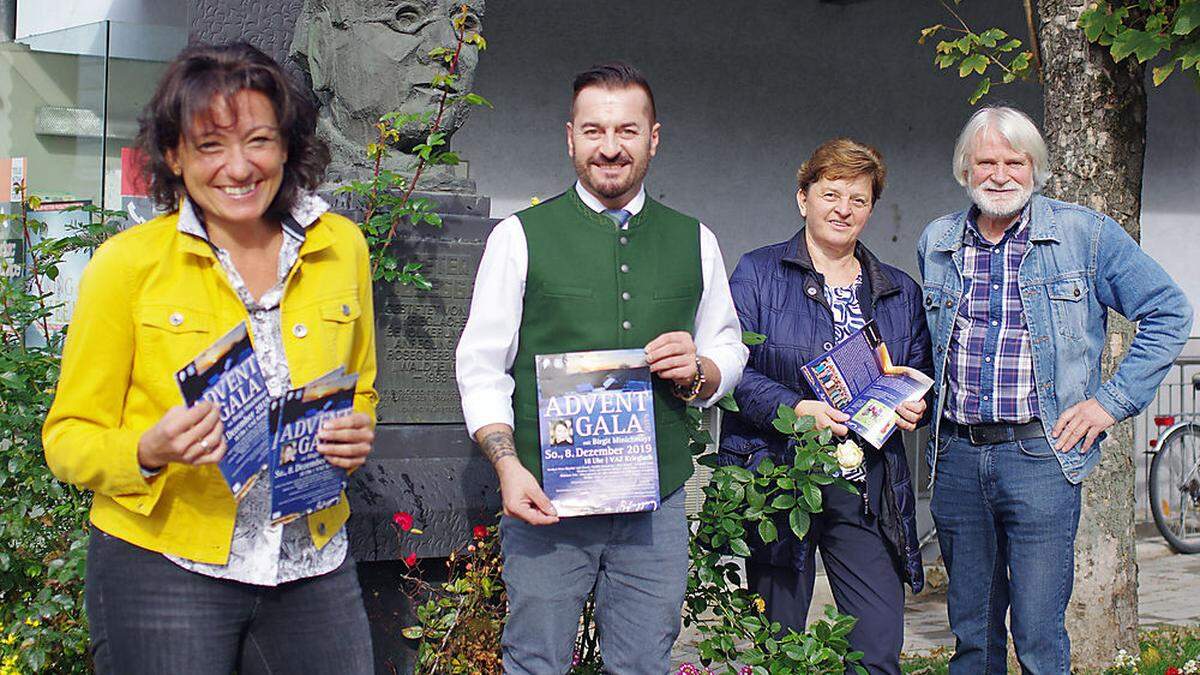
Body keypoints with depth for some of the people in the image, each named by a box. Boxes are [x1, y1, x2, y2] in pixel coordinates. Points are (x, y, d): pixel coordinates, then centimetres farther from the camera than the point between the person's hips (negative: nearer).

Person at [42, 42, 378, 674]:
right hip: (162, 569, -3)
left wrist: (357, 435, -5)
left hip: (313, 568, 3)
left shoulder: (341, 247, 3)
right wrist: (148, 451, -23)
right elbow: (69, 438, -3)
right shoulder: (127, 263, -7)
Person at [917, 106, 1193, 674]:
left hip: (1039, 455, -4)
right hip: (956, 457, 4)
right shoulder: (936, 243, 12)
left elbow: (1169, 313, 3)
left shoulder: (1085, 234, 0)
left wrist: (1113, 401, -2)